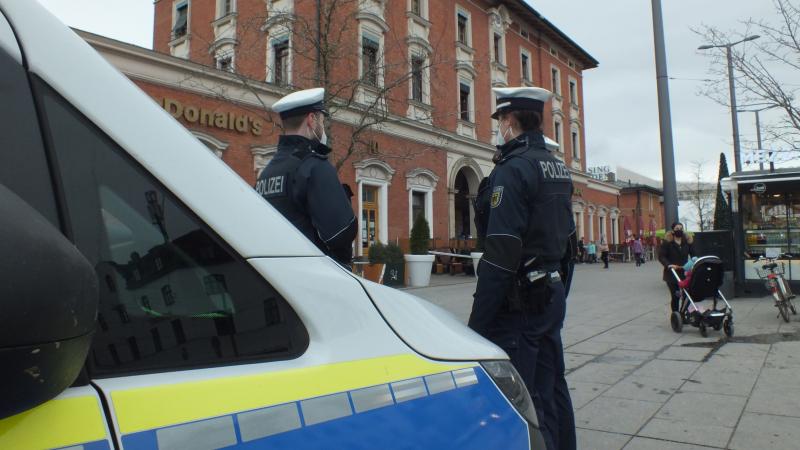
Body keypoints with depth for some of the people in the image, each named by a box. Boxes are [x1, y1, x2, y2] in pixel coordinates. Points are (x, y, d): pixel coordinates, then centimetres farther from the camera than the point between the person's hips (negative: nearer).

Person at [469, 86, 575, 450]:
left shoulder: (513, 169, -16)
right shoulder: (559, 169, 13)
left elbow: (500, 256, -23)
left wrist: (477, 323, -20)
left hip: (518, 301, -9)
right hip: (552, 297, 9)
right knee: (551, 391, 18)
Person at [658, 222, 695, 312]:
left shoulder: (687, 241, 7)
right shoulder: (667, 242, -5)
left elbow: (693, 254, 9)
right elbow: (661, 256, -8)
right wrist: (669, 265, -23)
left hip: (684, 272, 3)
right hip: (672, 273, -3)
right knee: (675, 296, 1)